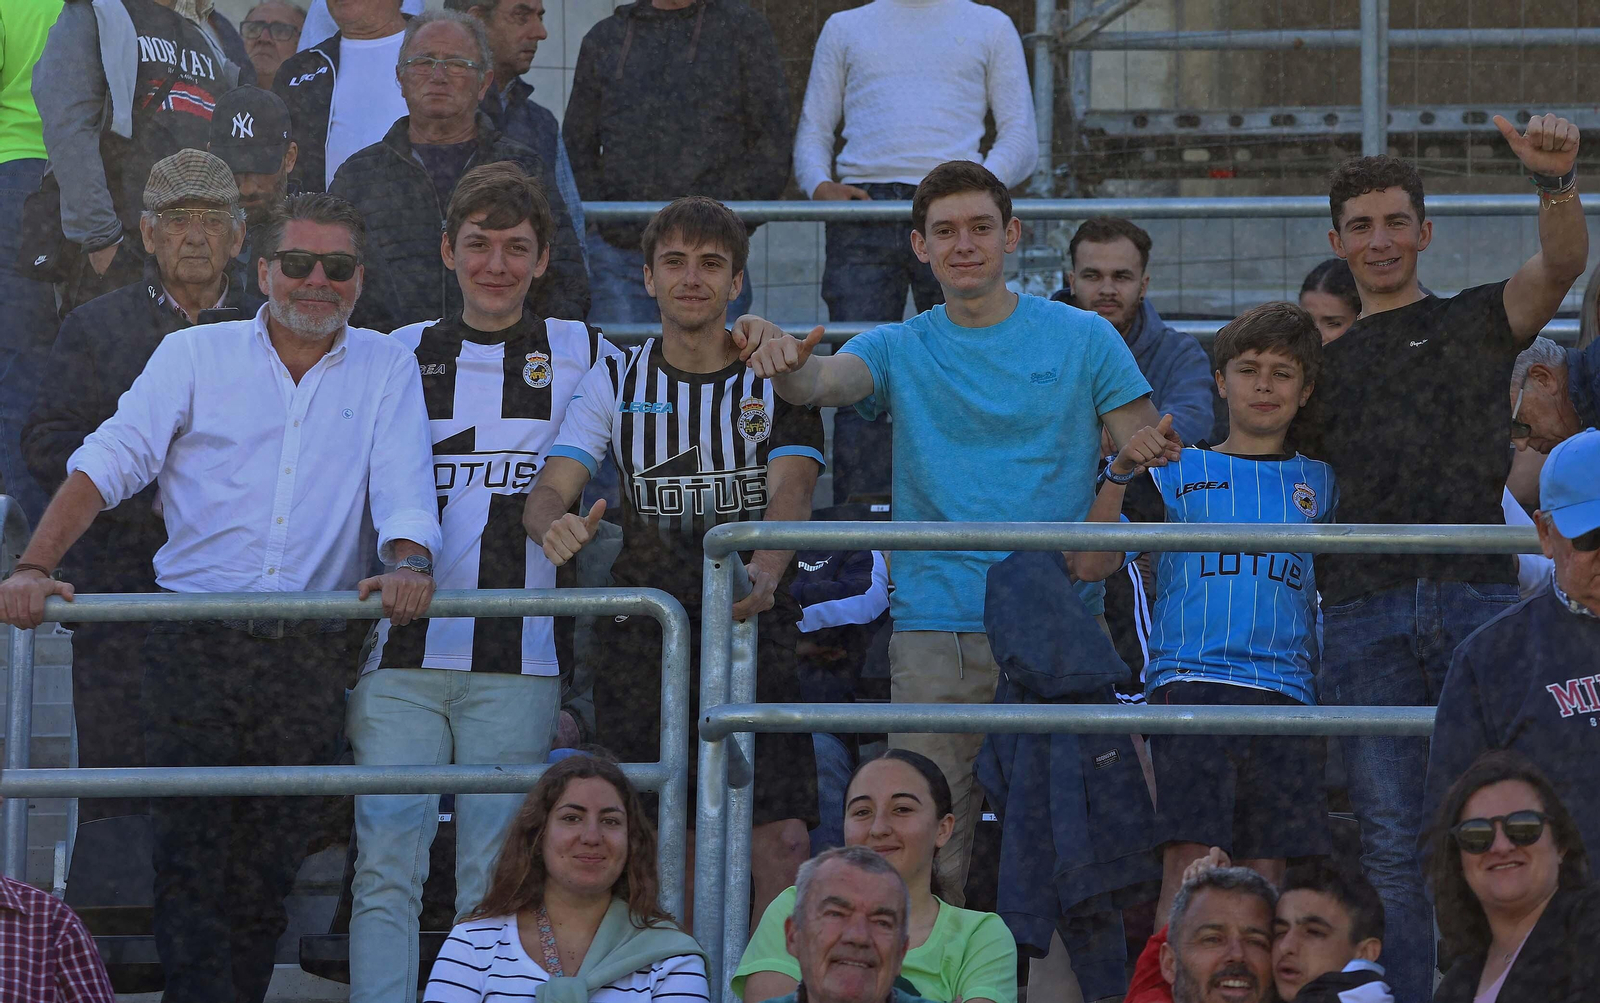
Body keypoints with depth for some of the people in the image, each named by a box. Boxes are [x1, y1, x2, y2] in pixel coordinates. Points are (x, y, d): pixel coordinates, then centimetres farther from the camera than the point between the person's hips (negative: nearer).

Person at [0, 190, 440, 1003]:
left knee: (270, 859, 3)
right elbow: (110, 462, -2)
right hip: (196, 640, -1)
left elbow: (404, 483, -1)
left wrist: (408, 563, -23)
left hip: (313, 652, 1)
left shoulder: (385, 369, 9)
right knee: (188, 841, -8)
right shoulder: (195, 356, 6)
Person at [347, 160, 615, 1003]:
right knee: (385, 866, -5)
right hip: (400, 648, 1)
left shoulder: (581, 355, 10)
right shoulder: (400, 355, 13)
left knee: (495, 877, -1)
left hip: (516, 655, -1)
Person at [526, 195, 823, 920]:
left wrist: (764, 571, -33)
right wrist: (556, 525, -28)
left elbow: (791, 492, -10)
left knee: (782, 840, -13)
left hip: (754, 622, -1)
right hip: (642, 631, 1)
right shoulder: (615, 384, 9)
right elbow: (548, 491, -2)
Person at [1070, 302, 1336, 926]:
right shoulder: (1180, 472, 11)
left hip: (1286, 692, 3)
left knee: (1265, 873, -1)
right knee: (1189, 860, -15)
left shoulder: (1319, 483, 18)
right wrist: (1120, 474, -11)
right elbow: (1089, 565, 1)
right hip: (1189, 679, -3)